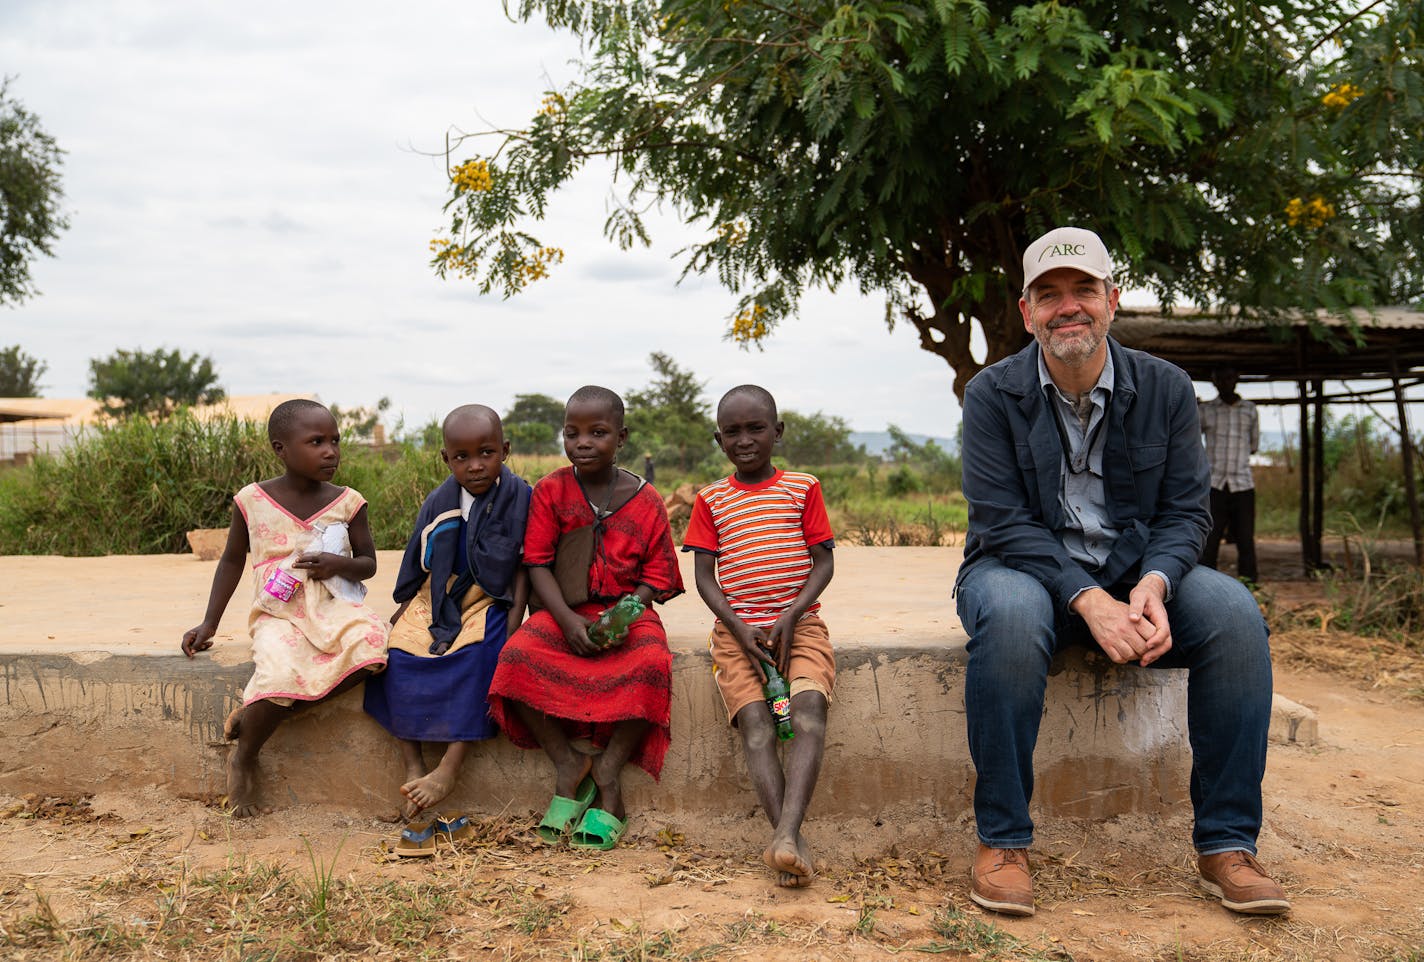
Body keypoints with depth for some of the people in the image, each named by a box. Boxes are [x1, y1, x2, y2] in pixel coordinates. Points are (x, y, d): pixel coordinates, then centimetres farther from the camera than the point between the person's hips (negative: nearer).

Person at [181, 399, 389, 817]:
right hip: (278, 613, -2)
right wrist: (209, 623, 12)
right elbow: (232, 562, 14)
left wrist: (338, 564, -11)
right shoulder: (252, 501, 3)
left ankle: (254, 713, -17)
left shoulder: (346, 503, 5)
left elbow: (368, 562, 12)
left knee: (370, 641, -32)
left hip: (333, 607, 2)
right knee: (282, 675, -34)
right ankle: (242, 760, -2)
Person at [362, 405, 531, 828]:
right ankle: (413, 767, -18)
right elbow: (417, 569, 14)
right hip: (436, 601, 4)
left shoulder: (519, 497, -4)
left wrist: (513, 623, -13)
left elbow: (524, 568, -3)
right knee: (398, 651, -22)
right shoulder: (438, 502, 4)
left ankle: (449, 768, -33)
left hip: (488, 603, -3)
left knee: (478, 655, -34)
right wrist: (402, 612, 9)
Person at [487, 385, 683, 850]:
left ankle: (607, 774, -16)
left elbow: (657, 577, 2)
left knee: (652, 663, -33)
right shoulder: (550, 491, 5)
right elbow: (538, 563, -1)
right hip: (564, 610, 1)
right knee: (518, 654, -30)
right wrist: (568, 620, -17)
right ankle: (568, 764, -14)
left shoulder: (644, 500, 3)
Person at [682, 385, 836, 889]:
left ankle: (784, 833, -41)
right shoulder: (711, 499, 13)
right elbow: (704, 575, 8)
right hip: (737, 628, 1)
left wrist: (791, 617, -10)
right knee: (756, 726, -22)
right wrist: (739, 629, -9)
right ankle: (794, 844, -33)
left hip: (798, 622, 0)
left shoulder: (802, 488, 11)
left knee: (809, 714, -28)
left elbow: (823, 562, 6)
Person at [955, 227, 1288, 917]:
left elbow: (1185, 512, 0)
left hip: (1136, 578, 3)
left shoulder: (1165, 389, 2)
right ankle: (1001, 840, -23)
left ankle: (1227, 845, -14)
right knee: (1011, 613, -38)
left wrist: (1153, 583, -23)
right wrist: (1088, 600, -28)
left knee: (1234, 612, -26)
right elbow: (1002, 522, -14)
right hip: (1029, 571, -2)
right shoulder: (993, 394, -6)